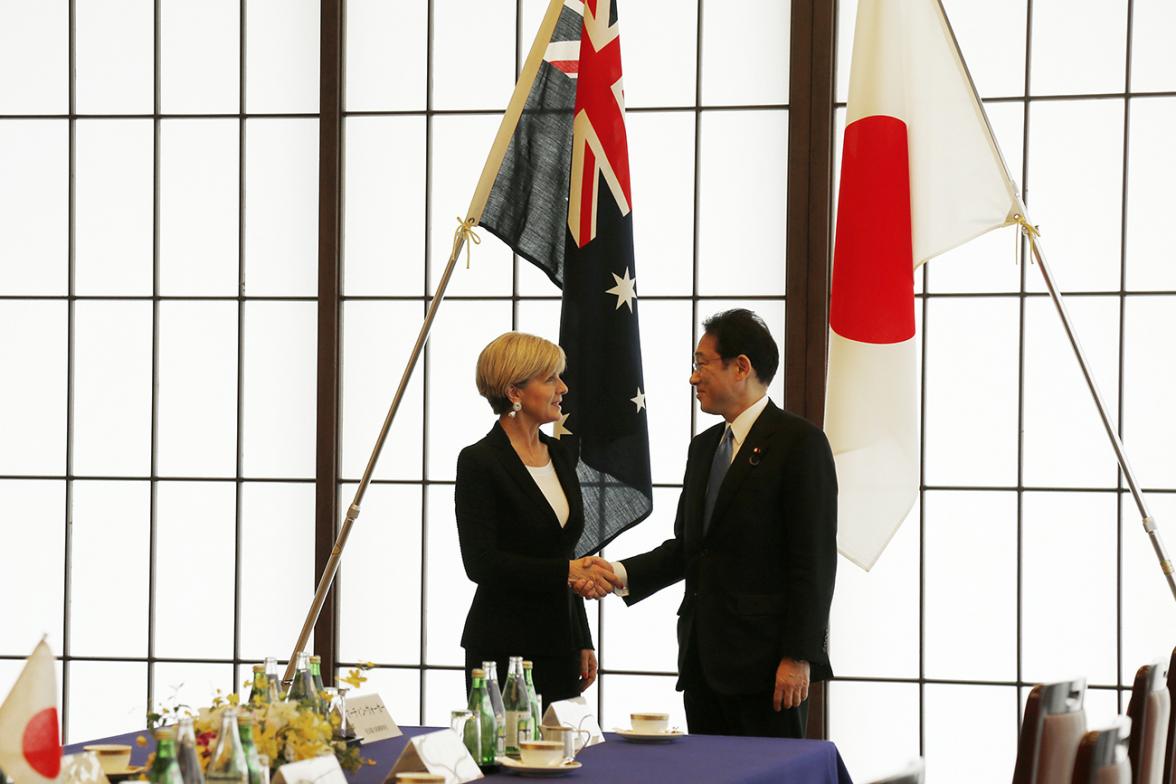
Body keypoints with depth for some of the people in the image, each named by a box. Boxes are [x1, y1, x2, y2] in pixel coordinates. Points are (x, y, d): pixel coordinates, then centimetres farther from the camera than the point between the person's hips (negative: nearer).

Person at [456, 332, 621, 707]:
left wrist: (583, 643, 17)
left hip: (558, 646, 7)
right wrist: (567, 571, -21)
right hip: (503, 651, -7)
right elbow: (481, 563, -17)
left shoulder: (559, 457, 13)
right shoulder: (479, 462, -9)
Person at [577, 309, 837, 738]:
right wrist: (623, 574, 1)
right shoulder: (704, 447, 18)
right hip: (703, 655, 8)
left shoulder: (800, 442, -7)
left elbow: (814, 558, -12)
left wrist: (798, 657, -17)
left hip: (764, 655, -8)